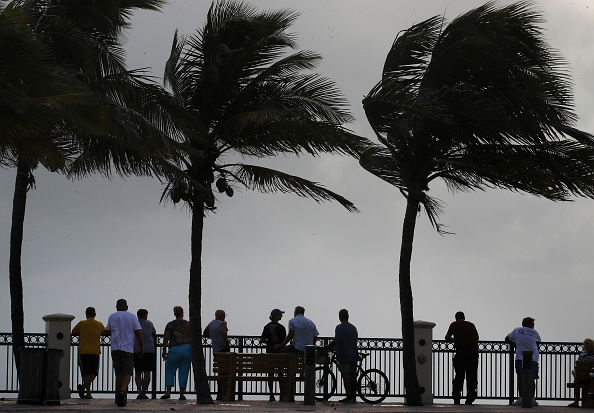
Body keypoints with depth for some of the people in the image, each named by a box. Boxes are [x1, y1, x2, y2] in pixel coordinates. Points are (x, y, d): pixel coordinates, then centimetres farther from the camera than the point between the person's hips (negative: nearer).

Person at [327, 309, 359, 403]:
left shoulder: (340, 327, -8)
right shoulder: (353, 328, 15)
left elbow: (336, 341, -18)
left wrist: (327, 346, -6)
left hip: (344, 356, -7)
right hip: (353, 356, 7)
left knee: (346, 376, -6)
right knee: (352, 376, 8)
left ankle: (349, 397, -9)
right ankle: (353, 397, 10)